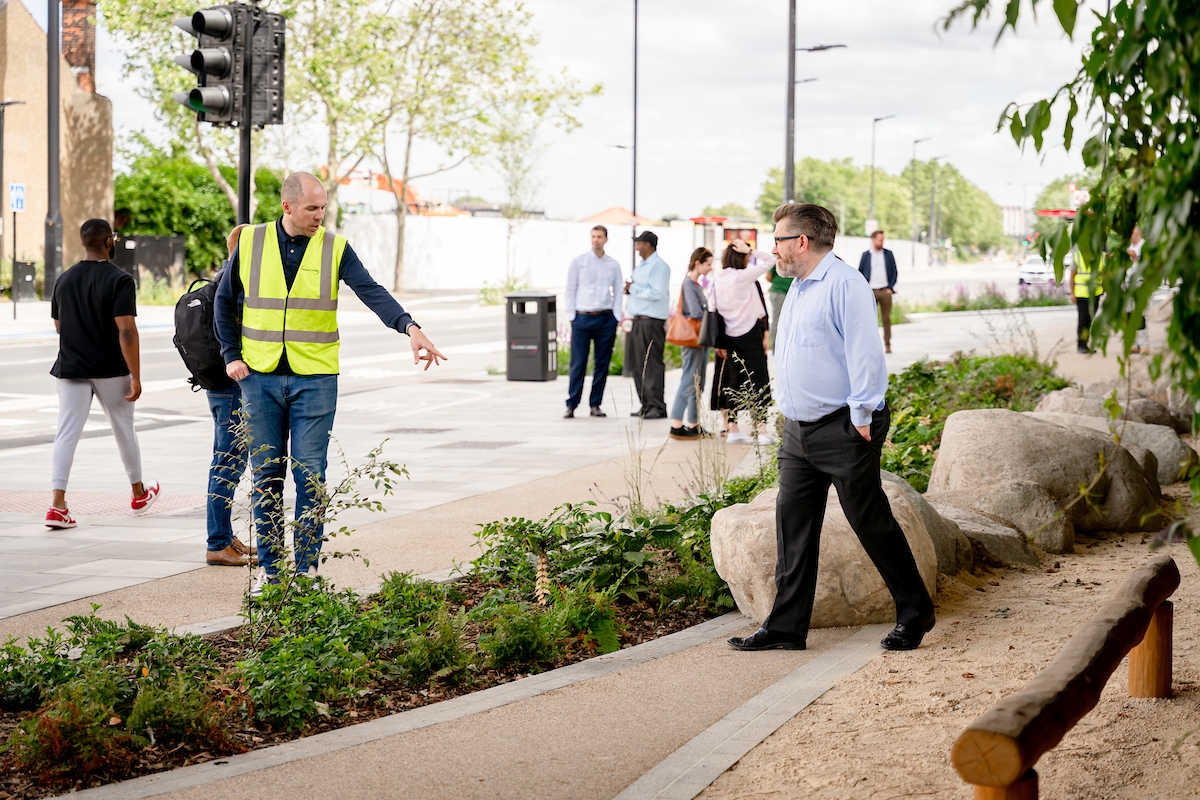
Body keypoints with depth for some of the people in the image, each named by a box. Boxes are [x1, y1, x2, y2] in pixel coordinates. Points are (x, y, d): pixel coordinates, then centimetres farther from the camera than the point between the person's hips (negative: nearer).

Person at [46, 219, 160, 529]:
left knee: (66, 434, -2)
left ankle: (57, 504, -16)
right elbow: (126, 332, -19)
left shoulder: (64, 280, 6)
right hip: (111, 370, -3)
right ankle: (139, 493, 34)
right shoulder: (120, 280, -12)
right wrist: (136, 377, -16)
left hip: (71, 368, 3)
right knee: (123, 429, 15)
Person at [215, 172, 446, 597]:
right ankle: (268, 567, 15)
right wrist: (232, 355, 5)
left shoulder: (334, 249, -1)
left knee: (310, 475, -1)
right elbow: (225, 302, 13)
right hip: (260, 376, 1)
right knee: (266, 474, 5)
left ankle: (307, 568, 8)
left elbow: (372, 292, -14)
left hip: (315, 379, -1)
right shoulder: (250, 243, 2)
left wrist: (409, 326, -30)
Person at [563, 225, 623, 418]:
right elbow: (570, 290, 7)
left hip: (606, 319, 2)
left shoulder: (613, 265, 10)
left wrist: (616, 317, 5)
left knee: (602, 364, 3)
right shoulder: (578, 262, 5)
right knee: (578, 363, -6)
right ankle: (571, 405, -2)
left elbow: (618, 292, 14)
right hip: (582, 317, -2)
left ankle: (595, 405, 10)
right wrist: (571, 316, -1)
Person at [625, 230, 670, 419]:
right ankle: (646, 405, 17)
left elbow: (656, 293, -20)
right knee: (637, 363, 10)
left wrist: (634, 288, -12)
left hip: (652, 321, -10)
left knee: (652, 364, -8)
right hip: (639, 320, 10)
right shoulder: (641, 267, 20)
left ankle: (658, 407, -5)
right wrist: (630, 289, 8)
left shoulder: (659, 266, -10)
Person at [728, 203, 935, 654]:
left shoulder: (844, 285, -13)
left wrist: (861, 417, -18)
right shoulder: (797, 290, 17)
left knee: (872, 524, -1)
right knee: (793, 528, 6)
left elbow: (865, 353, -17)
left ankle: (914, 614, 13)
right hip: (798, 431, 9)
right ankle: (786, 627, 10)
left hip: (843, 431, -9)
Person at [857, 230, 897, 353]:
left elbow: (894, 272, 10)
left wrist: (890, 288, 0)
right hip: (870, 291, -1)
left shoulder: (889, 254, 8)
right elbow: (860, 273, 10)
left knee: (886, 319, 2)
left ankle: (887, 345, 8)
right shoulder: (866, 255, 5)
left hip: (885, 291, 1)